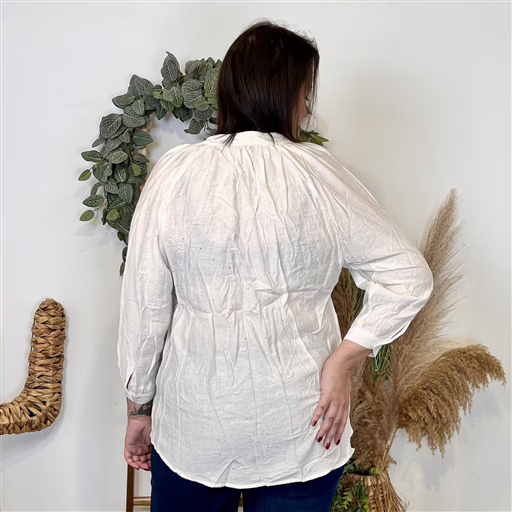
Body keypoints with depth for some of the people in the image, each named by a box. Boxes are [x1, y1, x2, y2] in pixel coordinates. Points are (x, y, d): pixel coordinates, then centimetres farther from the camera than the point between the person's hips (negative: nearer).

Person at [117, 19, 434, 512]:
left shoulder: (174, 172, -7)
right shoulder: (318, 173, -9)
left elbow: (143, 305, -4)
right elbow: (408, 276, -9)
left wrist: (140, 407, 7)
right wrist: (341, 362, -6)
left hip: (194, 424, 1)